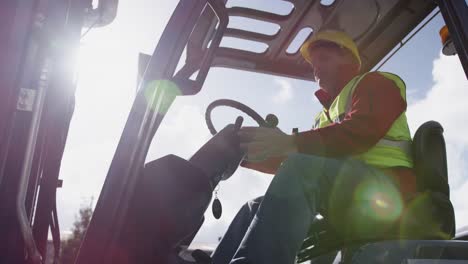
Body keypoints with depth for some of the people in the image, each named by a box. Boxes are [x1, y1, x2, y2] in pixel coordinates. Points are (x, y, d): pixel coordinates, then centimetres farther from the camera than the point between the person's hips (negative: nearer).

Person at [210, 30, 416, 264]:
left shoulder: (376, 83, 9)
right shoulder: (325, 116, 31)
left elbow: (363, 131, -13)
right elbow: (300, 161, 21)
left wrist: (290, 142, -24)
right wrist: (247, 154, 6)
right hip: (344, 206, 8)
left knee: (300, 168, -31)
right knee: (257, 207, 1)